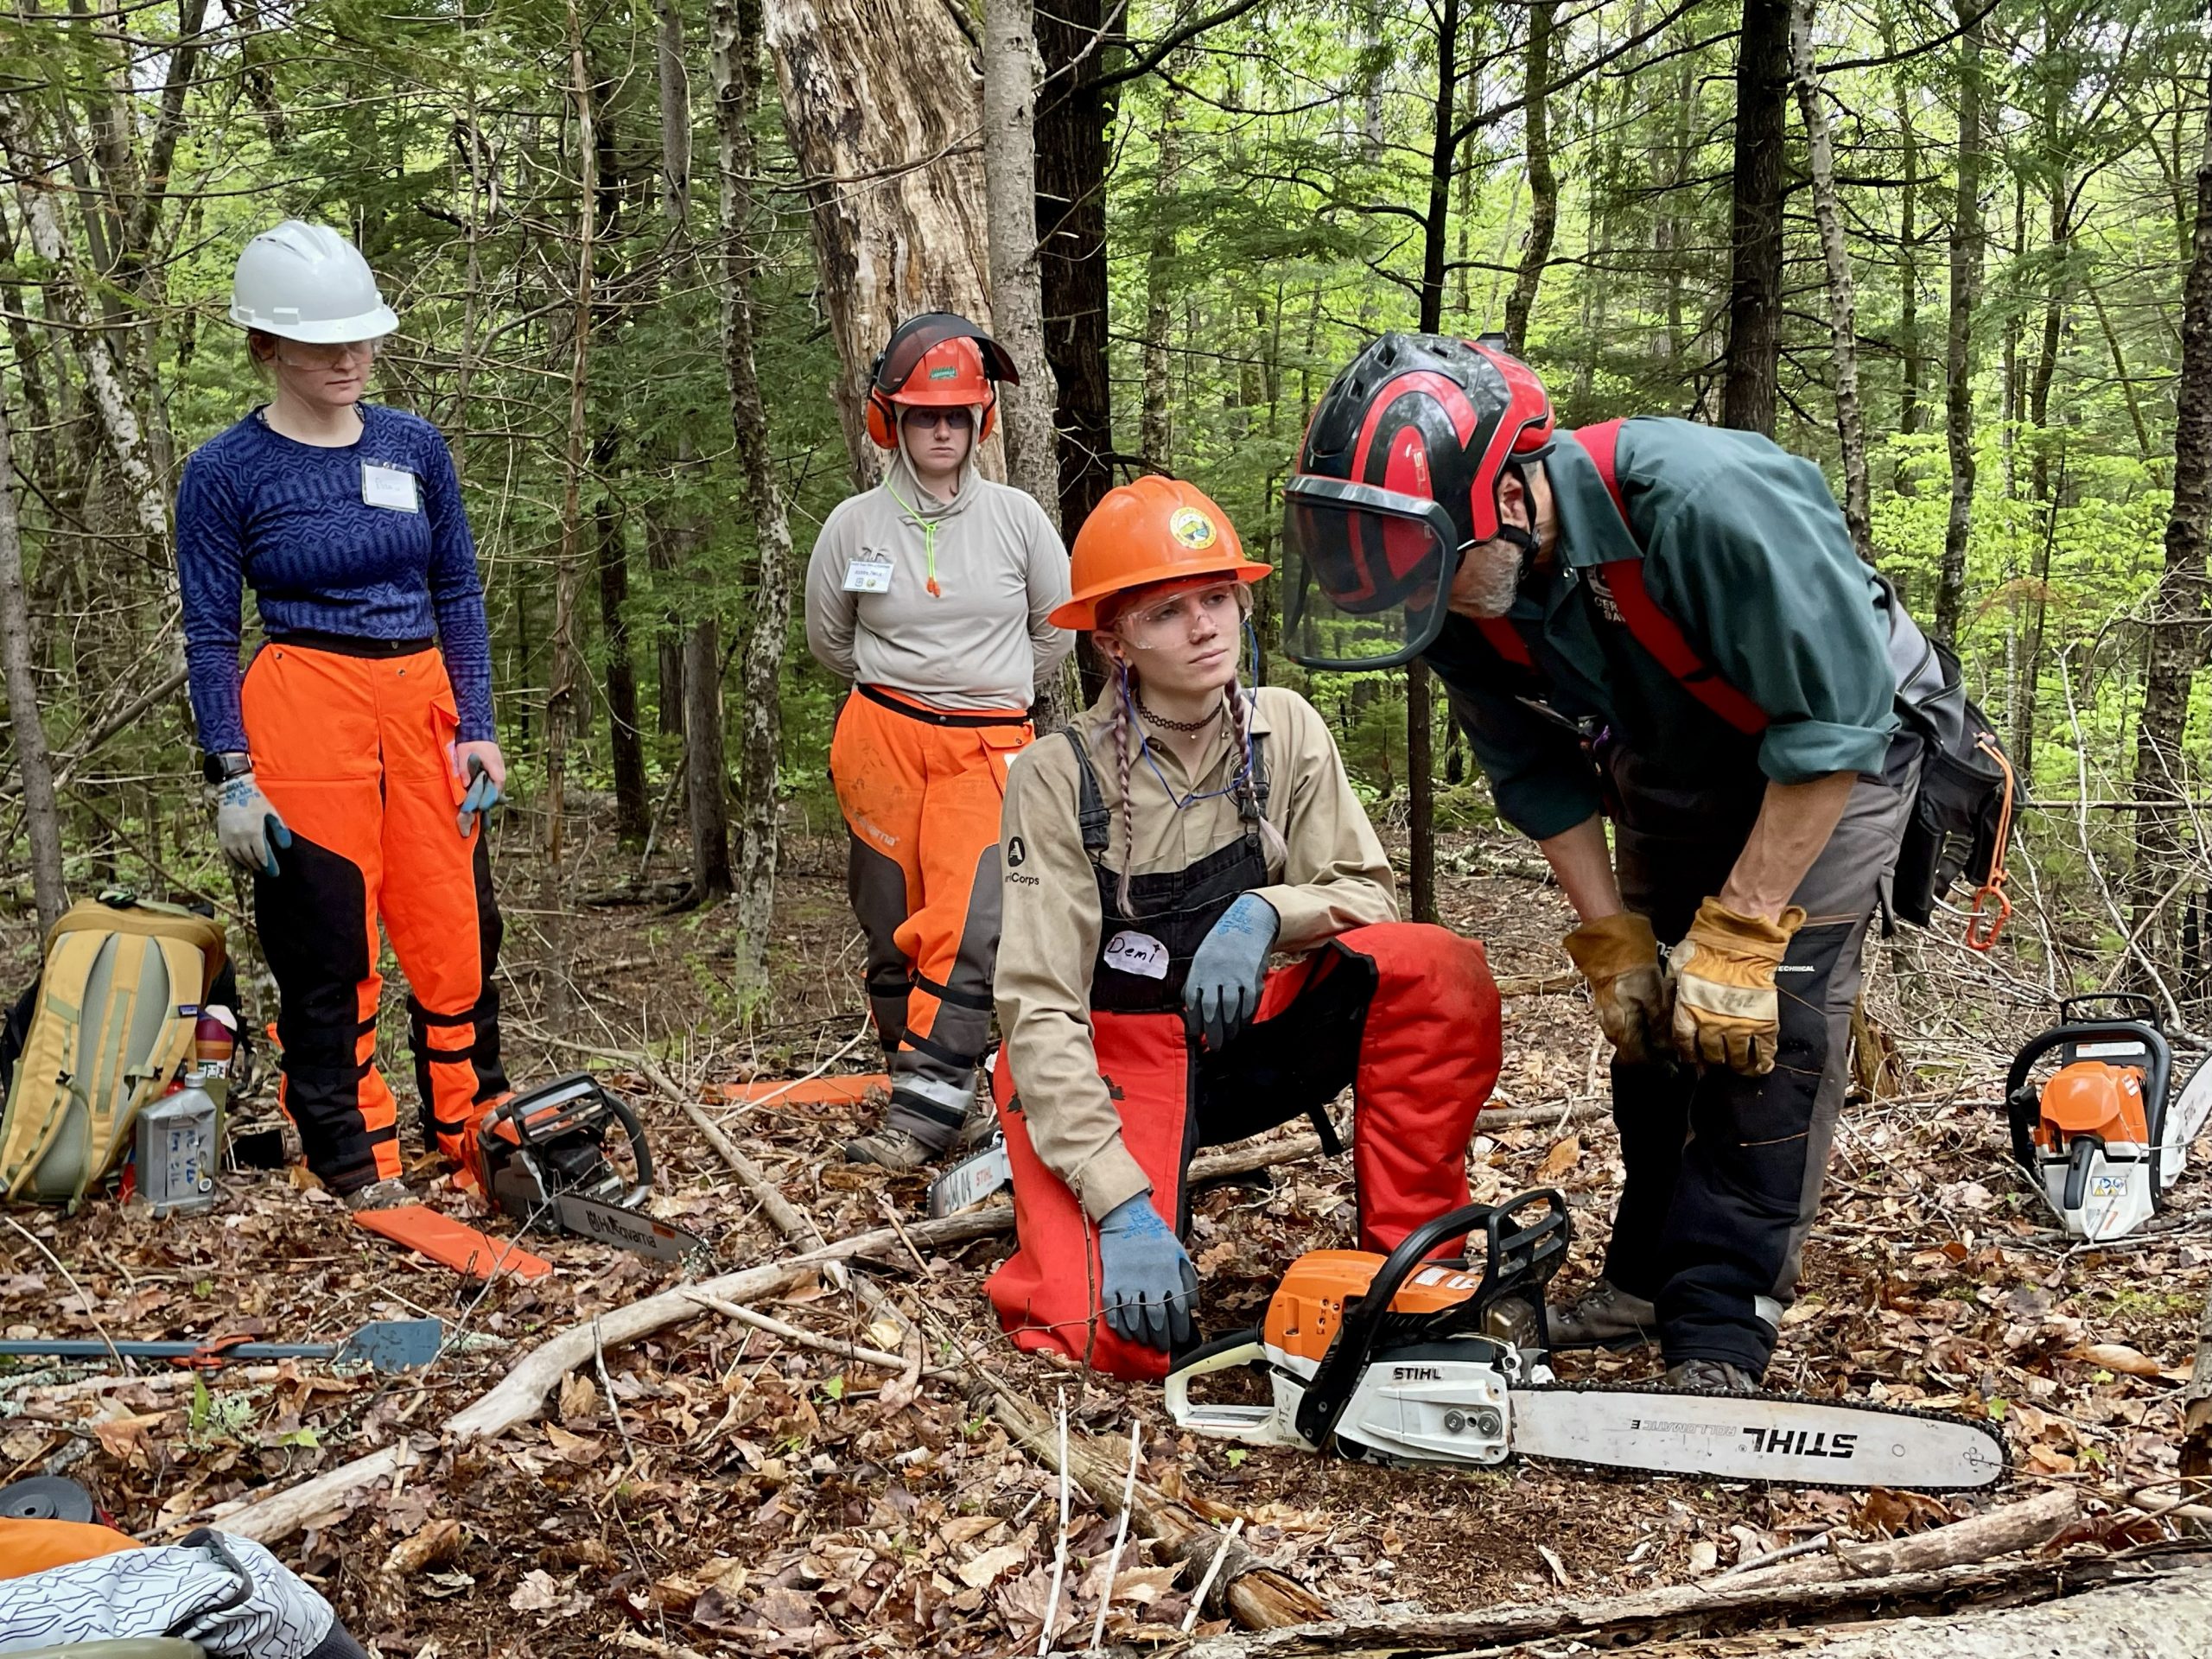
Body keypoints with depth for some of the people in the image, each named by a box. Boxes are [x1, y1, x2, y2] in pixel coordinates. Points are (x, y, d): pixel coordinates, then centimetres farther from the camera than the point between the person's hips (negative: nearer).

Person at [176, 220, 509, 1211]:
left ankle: (478, 1134, 21)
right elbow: (209, 636, -1)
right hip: (306, 711, -3)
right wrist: (232, 776, -8)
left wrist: (476, 729, 3)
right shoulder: (226, 472, -2)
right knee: (326, 949, 2)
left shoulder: (414, 445, 8)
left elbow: (460, 595, 11)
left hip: (424, 707, 4)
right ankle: (354, 1161, 13)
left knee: (457, 935, 5)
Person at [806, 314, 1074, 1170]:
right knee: (894, 929, 4)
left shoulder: (1017, 517, 1)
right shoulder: (854, 524, 1)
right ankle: (918, 1072, 17)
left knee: (970, 927, -15)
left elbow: (1057, 629, 14)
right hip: (882, 742, 1)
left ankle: (923, 1109, -15)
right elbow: (828, 639, 17)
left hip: (989, 748, -1)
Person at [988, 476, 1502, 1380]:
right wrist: (1122, 1207, -29)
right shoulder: (1060, 777, -16)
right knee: (1128, 1337, -25)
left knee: (1441, 973, -23)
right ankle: (1046, 1192, 8)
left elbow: (1370, 897, -4)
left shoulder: (1283, 728, -4)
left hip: (1247, 1035, 4)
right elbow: (1038, 1010, -20)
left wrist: (1264, 912, -27)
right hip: (1115, 1061, -3)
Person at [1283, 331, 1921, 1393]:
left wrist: (1740, 933, -30)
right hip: (1664, 778, 6)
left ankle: (1719, 1336, -8)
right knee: (1653, 1019, 7)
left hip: (1831, 756, -6)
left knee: (1765, 1018, -15)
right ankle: (1646, 1281, 20)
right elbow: (1538, 775, -6)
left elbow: (1835, 719, -33)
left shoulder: (1701, 502, -41)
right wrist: (1610, 939, -10)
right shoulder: (1461, 597, -20)